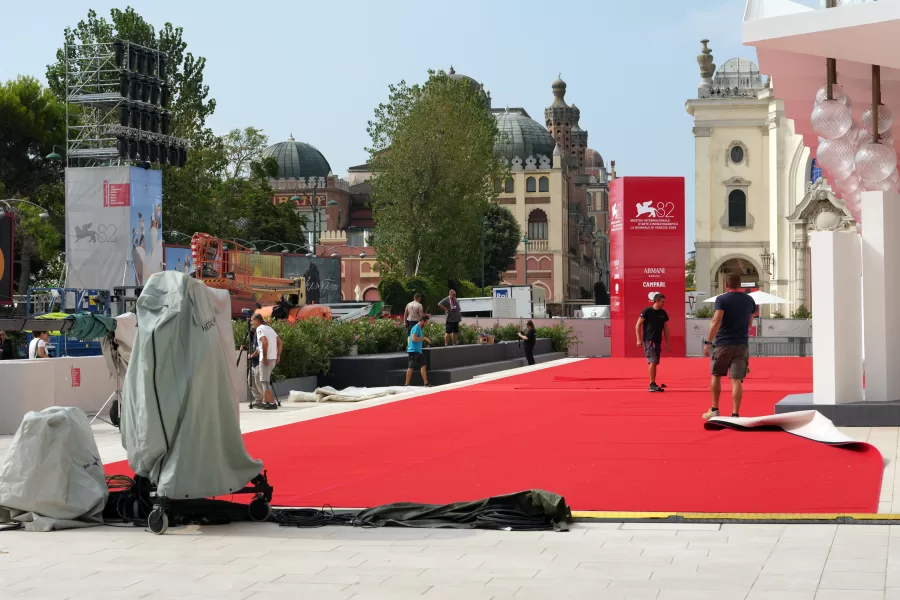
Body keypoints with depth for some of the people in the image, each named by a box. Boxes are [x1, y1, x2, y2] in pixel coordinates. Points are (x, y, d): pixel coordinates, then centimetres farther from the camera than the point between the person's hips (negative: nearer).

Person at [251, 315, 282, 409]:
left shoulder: (260, 328, -7)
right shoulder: (269, 328, 18)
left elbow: (265, 342, -22)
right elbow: (279, 341, 16)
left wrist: (264, 357, -20)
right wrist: (278, 355, 15)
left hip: (266, 359, -8)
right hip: (273, 358, 9)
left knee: (265, 381, -6)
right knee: (265, 381, 16)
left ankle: (272, 403, -11)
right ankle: (265, 402, 16)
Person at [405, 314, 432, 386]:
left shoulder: (420, 328, 16)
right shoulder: (416, 327, -14)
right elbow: (414, 339, -23)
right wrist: (424, 338, -17)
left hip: (418, 351, 10)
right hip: (413, 351, -10)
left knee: (423, 366, 6)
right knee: (411, 367, -7)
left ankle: (426, 383, 7)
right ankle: (407, 384, -3)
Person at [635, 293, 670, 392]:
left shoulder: (663, 313, 9)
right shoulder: (647, 311, -7)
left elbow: (666, 328, 17)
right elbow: (638, 325, -5)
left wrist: (667, 343, 14)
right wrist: (639, 340, -12)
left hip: (658, 341, 6)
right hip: (648, 340, -6)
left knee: (655, 363, 8)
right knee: (652, 361, -15)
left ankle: (653, 385, 13)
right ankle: (652, 384, -15)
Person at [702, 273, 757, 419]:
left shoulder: (722, 299, -6)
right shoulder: (749, 301, 9)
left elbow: (716, 321, -15)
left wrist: (708, 342, -16)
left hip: (723, 343, -3)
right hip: (742, 345, 3)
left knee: (716, 375, 15)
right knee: (737, 380, -1)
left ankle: (714, 410, 17)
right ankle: (735, 414, -7)